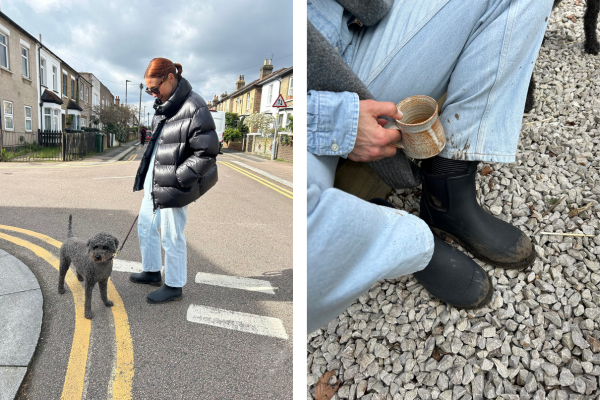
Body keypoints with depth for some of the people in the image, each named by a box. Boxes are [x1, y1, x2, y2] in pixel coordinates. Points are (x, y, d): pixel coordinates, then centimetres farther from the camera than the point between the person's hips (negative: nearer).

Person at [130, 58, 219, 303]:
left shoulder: (193, 107, -19)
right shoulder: (164, 105, 9)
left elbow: (207, 152, -21)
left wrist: (177, 178, -19)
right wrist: (147, 172, 12)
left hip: (173, 187, -10)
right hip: (153, 181, 10)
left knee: (171, 237, 4)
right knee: (145, 225, 22)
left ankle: (174, 286, 24)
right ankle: (152, 272, 43)